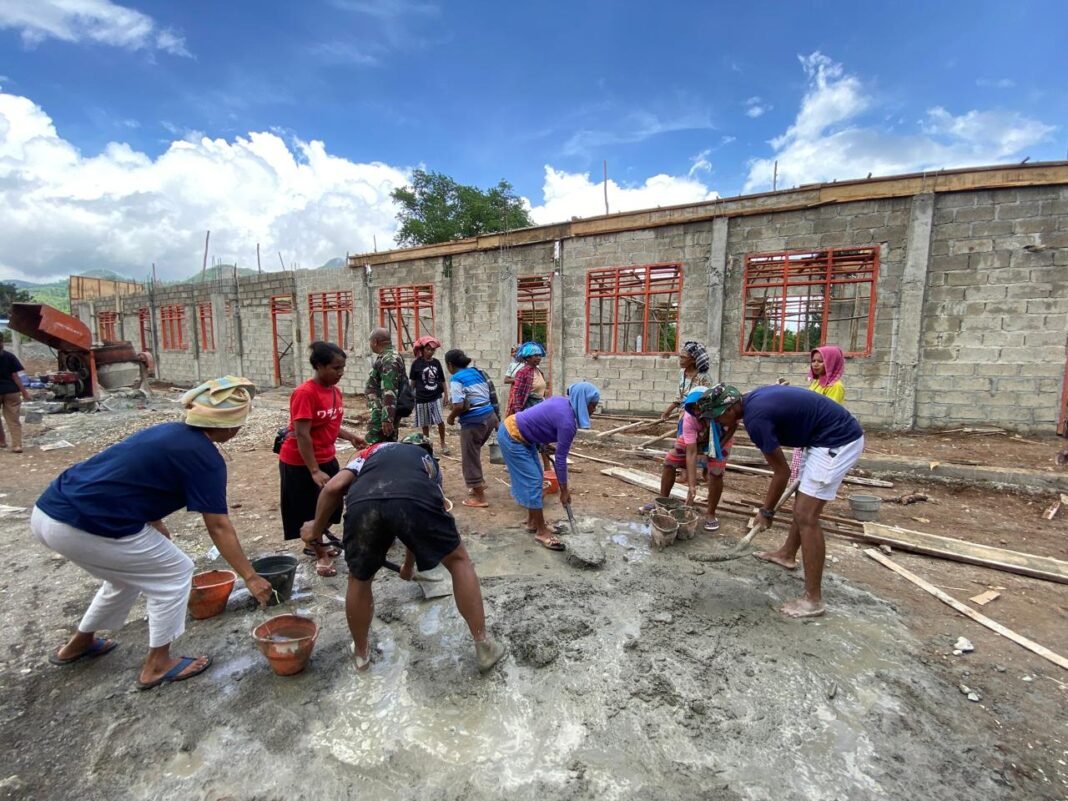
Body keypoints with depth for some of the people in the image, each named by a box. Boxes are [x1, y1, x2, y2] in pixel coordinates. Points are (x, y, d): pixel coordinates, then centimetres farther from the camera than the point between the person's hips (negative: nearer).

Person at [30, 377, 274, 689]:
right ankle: (157, 665, 19)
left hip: (50, 511, 9)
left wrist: (158, 532, 22)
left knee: (129, 573, 29)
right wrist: (250, 577, -2)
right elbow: (219, 527, -10)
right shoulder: (205, 457, -13)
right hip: (84, 526, -9)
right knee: (174, 572, 8)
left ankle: (78, 644, 47)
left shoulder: (171, 432, 12)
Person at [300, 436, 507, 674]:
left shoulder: (374, 450, 40)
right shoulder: (430, 463, 41)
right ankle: (483, 646, 27)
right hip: (415, 500, 0)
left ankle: (361, 653, 47)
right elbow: (422, 527, 47)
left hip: (362, 502, 1)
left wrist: (316, 528, 37)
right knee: (458, 560, 25)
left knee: (359, 579, 29)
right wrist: (409, 565, 62)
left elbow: (333, 488, 22)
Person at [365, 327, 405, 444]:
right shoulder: (387, 357, 15)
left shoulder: (389, 360, -19)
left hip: (383, 412, -11)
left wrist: (387, 418, -29)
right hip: (384, 410, 11)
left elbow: (389, 392, -26)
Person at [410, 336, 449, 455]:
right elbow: (413, 382, 1)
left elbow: (442, 380, 7)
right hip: (422, 398, -1)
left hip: (436, 397, 1)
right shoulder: (416, 364, -6)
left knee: (440, 421, -8)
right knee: (425, 424, 10)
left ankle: (443, 444, 10)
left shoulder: (436, 363, 2)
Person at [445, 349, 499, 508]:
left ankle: (479, 498, 13)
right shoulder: (478, 372, 12)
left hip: (474, 422, -8)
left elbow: (459, 406, -21)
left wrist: (451, 417, -2)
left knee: (470, 459, 6)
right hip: (489, 416, 8)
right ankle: (480, 482, 37)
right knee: (473, 453, 27)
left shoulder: (456, 379, -10)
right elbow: (490, 395, 14)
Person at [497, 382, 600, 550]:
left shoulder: (562, 402, 3)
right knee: (533, 482, -5)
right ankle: (541, 532, 4)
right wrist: (564, 490, -7)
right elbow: (561, 458, -17)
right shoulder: (567, 422, -22)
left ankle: (532, 522, 26)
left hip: (515, 430, 10)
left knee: (536, 478, 14)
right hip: (512, 438, -10)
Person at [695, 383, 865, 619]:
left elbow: (782, 472, -12)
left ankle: (813, 599, -2)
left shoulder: (755, 418, -21)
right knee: (803, 502, 23)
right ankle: (787, 554, 42)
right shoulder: (754, 399, 6)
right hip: (834, 436, 10)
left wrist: (766, 512, -1)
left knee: (806, 516, -9)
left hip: (838, 441, -10)